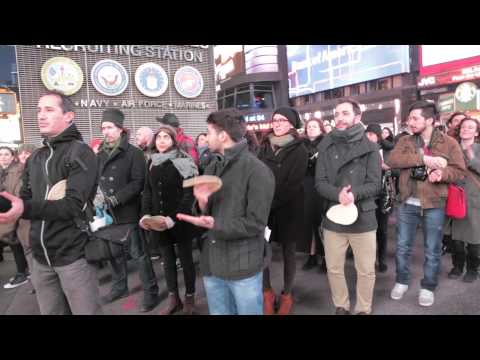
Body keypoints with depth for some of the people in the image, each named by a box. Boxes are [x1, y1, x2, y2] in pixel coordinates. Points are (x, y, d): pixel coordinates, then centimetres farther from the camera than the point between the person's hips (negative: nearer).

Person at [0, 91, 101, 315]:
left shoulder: (80, 152, -10)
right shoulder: (34, 159, 12)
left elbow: (74, 204, -21)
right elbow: (25, 200, 11)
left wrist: (25, 209, -33)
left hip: (73, 254, -6)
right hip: (41, 256, 7)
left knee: (85, 311, 5)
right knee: (51, 312, 19)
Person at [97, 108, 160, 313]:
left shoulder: (133, 153, -8)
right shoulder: (101, 154, 11)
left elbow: (138, 182, -15)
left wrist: (115, 199, -20)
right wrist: (99, 195, -6)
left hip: (128, 213, -6)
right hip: (108, 214, 6)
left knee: (139, 254, 2)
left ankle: (151, 292, 16)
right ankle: (120, 287, 37)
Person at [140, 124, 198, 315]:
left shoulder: (183, 161, -10)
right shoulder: (152, 162, 7)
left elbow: (189, 193, -14)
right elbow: (147, 191, 10)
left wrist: (174, 217, -21)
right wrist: (145, 214, -4)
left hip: (180, 221, -5)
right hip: (158, 221, 5)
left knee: (185, 259, 8)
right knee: (168, 259, 14)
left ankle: (189, 298, 25)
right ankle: (173, 299, 28)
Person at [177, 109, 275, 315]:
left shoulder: (257, 171, -14)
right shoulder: (212, 168, 8)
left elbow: (255, 224, -17)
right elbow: (204, 213, 7)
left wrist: (214, 225, -24)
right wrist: (202, 203, -14)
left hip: (243, 267, -6)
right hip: (212, 263, 6)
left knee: (248, 312, 13)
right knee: (218, 312, 21)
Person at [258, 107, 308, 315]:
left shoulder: (299, 150, -6)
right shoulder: (264, 147, 7)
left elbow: (293, 184, -14)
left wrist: (271, 203, -19)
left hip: (287, 209, -3)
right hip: (264, 207, 3)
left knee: (288, 251, 10)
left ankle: (286, 295, 28)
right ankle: (267, 293, 23)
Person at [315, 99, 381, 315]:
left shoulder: (370, 148, -1)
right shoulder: (326, 147, 3)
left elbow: (374, 184, -8)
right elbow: (320, 183, -5)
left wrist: (354, 193, -27)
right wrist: (338, 194, -24)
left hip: (363, 218, -1)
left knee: (366, 271, 12)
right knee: (333, 269, 14)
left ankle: (363, 310, 34)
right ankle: (341, 307, 36)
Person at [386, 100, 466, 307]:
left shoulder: (449, 143, -1)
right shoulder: (405, 141, 4)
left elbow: (460, 171, -2)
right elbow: (392, 160, -14)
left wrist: (442, 173, -23)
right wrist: (423, 159, -21)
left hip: (434, 205, -2)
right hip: (407, 204, 2)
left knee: (432, 250, 11)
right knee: (402, 247, 12)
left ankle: (428, 287, 29)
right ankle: (402, 281, 31)